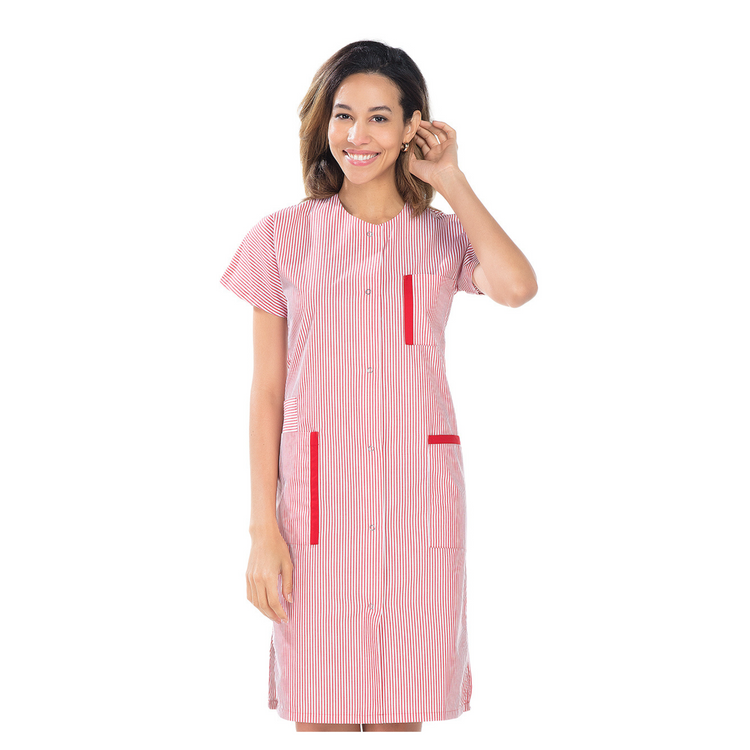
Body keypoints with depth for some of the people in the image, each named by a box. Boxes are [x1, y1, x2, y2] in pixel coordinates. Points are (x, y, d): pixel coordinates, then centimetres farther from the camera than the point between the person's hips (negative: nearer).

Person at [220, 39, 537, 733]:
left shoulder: (446, 238, 5)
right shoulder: (283, 238, 3)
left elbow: (516, 288, -19)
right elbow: (267, 392, 3)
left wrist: (451, 180, -7)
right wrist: (263, 529, -2)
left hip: (419, 502, 1)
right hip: (319, 501, -1)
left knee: (403, 712, 7)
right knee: (321, 715, 3)